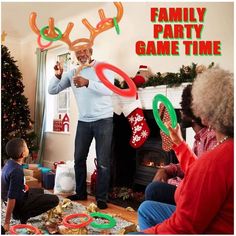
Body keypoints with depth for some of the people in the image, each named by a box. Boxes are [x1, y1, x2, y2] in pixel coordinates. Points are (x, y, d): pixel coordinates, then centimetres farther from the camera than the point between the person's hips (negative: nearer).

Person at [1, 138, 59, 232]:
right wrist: (7, 223, -25)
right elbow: (11, 198, -30)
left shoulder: (9, 163, -3)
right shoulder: (17, 171, -31)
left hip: (15, 197, 9)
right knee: (55, 200, -10)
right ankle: (24, 215, -5)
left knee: (40, 191, 32)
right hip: (18, 203, -9)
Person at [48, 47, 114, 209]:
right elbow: (52, 90, 7)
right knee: (79, 158, 11)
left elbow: (109, 89, -22)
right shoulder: (72, 73, 8)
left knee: (103, 162, -1)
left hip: (103, 120, -5)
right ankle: (81, 193, 26)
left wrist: (87, 82, -36)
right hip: (83, 121, 5)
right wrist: (58, 76, -12)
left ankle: (102, 198, 9)